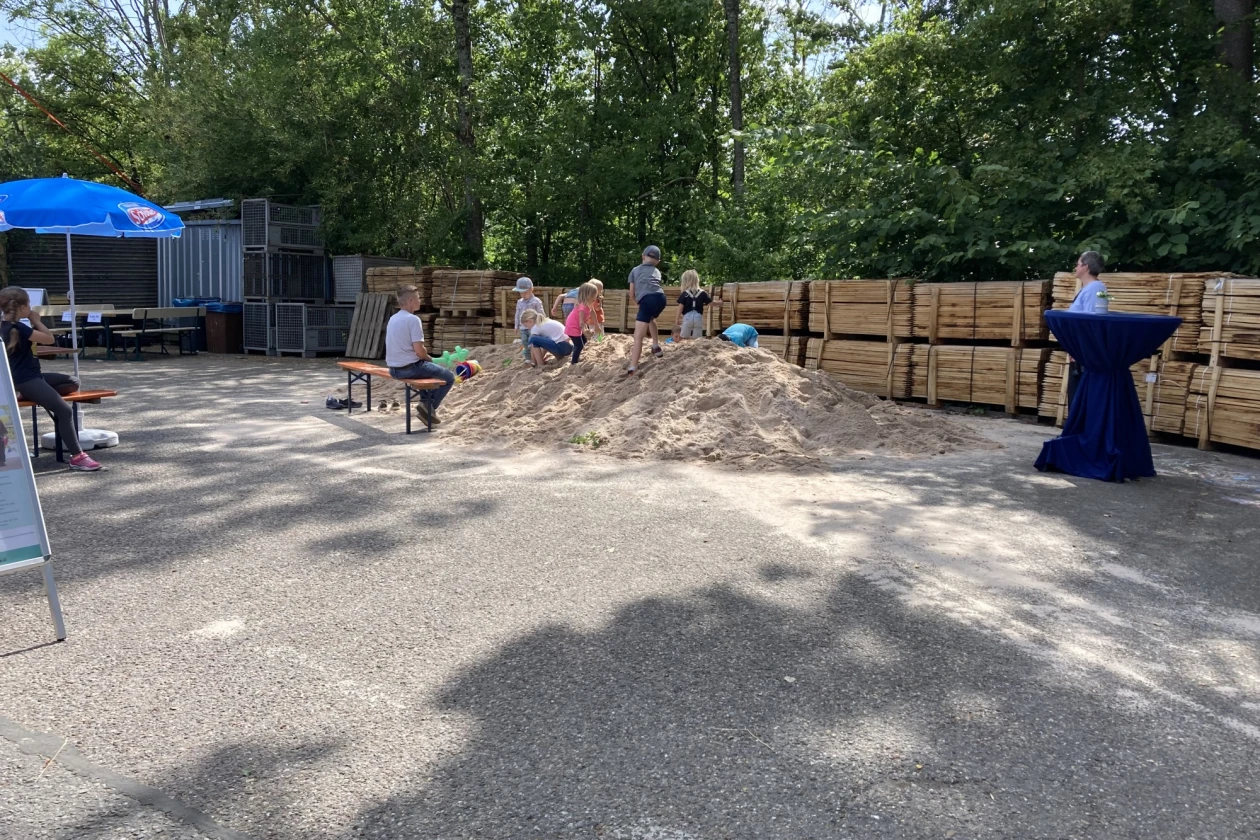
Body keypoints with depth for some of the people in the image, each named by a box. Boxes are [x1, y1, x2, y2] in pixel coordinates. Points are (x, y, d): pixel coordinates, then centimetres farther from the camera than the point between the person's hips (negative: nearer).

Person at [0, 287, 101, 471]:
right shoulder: (17, 327, -19)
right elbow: (50, 338, -14)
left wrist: (33, 324, 9)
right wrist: (36, 321, -3)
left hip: (31, 376, 10)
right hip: (26, 380, -10)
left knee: (72, 383, 14)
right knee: (65, 410, -20)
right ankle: (77, 457, -21)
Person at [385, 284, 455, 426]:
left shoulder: (393, 319, 10)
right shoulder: (413, 319, -16)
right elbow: (419, 350, -21)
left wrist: (426, 358, 17)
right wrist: (430, 359, 0)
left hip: (394, 369, 9)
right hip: (411, 367, -9)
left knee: (428, 369, 34)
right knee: (449, 377, 5)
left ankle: (426, 404, 28)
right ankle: (429, 407, -2)